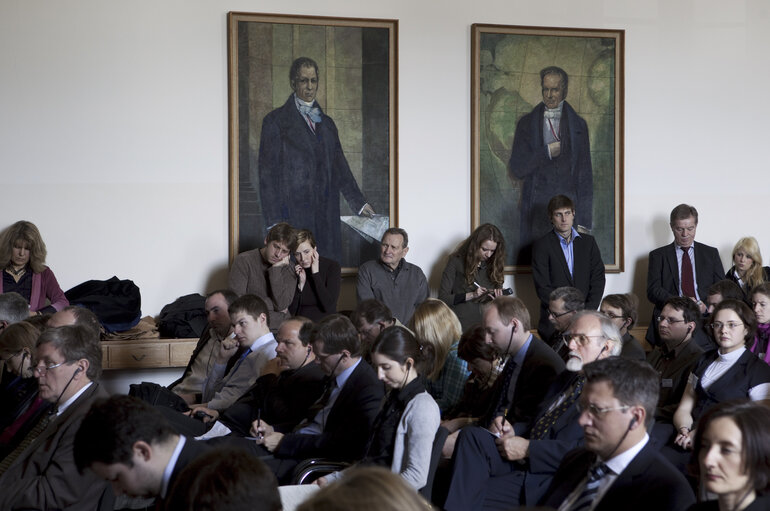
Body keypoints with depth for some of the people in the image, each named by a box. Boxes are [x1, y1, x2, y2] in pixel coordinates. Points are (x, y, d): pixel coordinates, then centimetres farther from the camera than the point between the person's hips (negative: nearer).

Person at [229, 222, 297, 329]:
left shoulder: (288, 269, 10)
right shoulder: (243, 261, 1)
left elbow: (282, 305, -4)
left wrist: (276, 269, -7)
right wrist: (270, 304, -3)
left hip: (280, 325, 1)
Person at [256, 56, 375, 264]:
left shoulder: (326, 122, 19)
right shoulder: (276, 121, 3)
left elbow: (340, 167, 20)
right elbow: (267, 175, -2)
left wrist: (359, 203, 11)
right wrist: (274, 222, -9)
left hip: (326, 215, 5)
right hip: (293, 215, -5)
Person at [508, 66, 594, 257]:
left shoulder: (578, 125, 11)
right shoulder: (526, 124, 11)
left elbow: (585, 176, 9)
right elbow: (516, 170, 5)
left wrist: (585, 222, 2)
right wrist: (547, 152, -7)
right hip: (536, 209, 0)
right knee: (533, 261, -6)